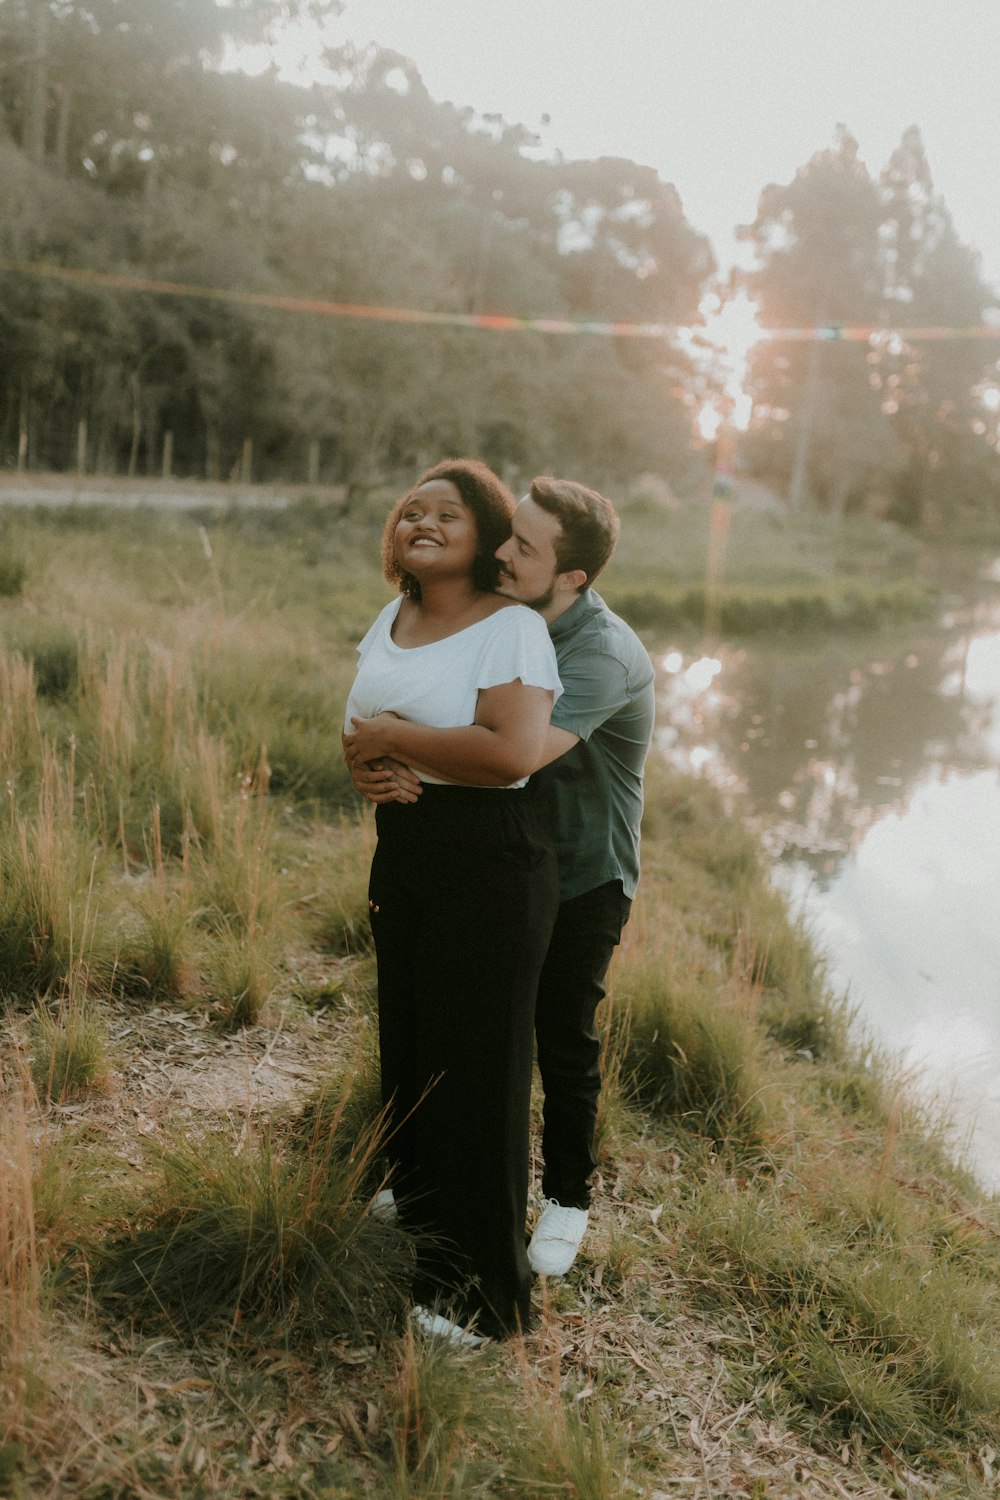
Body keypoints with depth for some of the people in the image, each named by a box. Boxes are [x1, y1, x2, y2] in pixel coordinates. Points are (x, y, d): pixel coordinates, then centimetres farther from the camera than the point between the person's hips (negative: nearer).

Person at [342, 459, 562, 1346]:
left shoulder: (513, 629, -14)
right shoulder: (391, 620, 11)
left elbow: (515, 751, -28)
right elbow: (359, 733, 19)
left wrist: (398, 737, -17)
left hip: (490, 865, -8)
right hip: (402, 856, 8)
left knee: (477, 1069, -1)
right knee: (408, 1049, 18)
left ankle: (489, 1295, 16)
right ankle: (416, 1236, 39)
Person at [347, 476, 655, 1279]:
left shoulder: (606, 654, -29)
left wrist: (392, 739, -32)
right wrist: (378, 771, -27)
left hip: (584, 875, -6)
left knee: (564, 1039, 7)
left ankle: (568, 1198, 29)